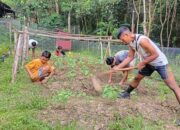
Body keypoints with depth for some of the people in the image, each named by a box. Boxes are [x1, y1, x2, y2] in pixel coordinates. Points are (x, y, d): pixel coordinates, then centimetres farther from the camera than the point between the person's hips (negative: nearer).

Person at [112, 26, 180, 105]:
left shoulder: (142, 40, -33)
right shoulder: (131, 43, -5)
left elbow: (155, 54, -29)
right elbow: (130, 57, 3)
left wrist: (142, 63, -19)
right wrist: (118, 67, -4)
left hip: (160, 63, -8)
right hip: (148, 63, 8)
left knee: (173, 87, -10)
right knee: (137, 78, 20)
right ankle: (127, 93, 41)